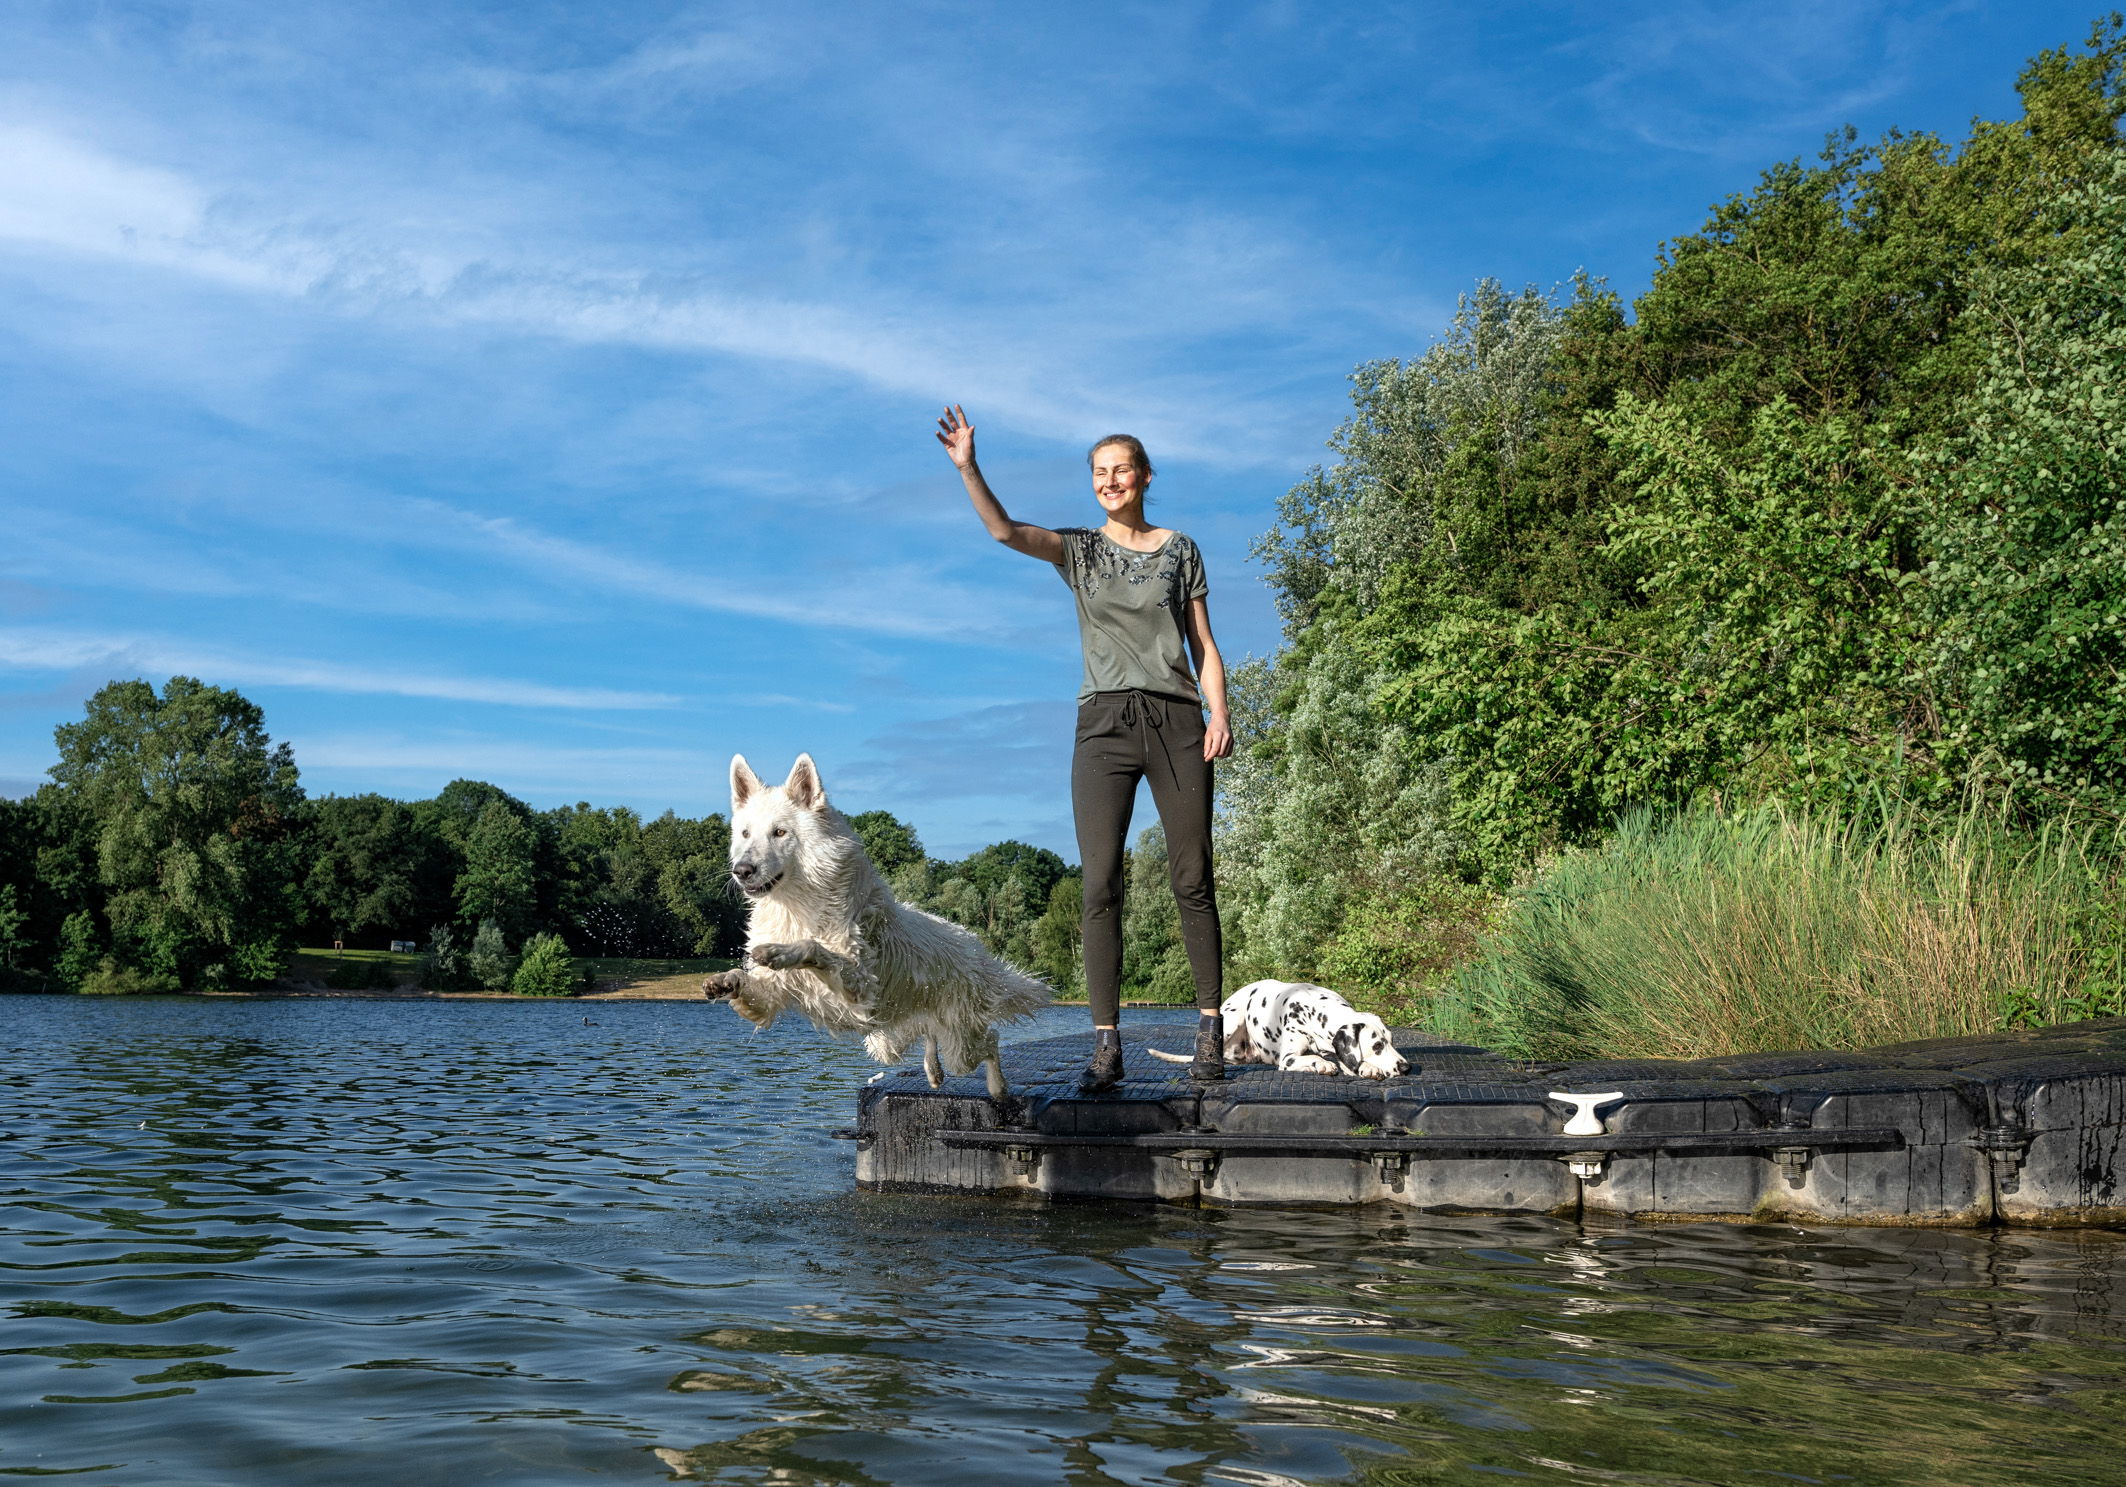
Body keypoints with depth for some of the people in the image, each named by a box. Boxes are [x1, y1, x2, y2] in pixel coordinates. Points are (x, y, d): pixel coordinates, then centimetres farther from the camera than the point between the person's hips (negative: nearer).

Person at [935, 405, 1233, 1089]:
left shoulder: (1179, 549, 12)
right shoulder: (1080, 549, 12)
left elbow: (1203, 643, 10)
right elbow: (1006, 531, -6)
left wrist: (1218, 716, -4)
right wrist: (967, 467, -20)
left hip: (1176, 721, 0)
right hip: (1105, 723, 0)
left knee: (1192, 880, -1)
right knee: (1101, 884, -7)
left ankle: (1210, 1029, 6)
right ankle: (1106, 1042, -8)